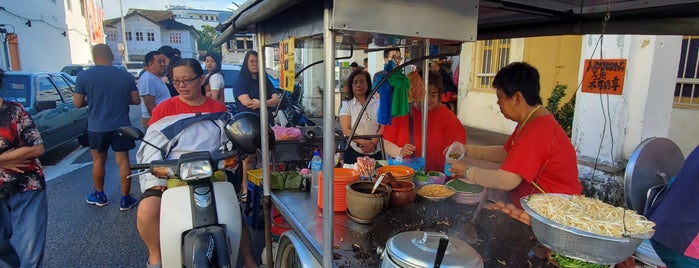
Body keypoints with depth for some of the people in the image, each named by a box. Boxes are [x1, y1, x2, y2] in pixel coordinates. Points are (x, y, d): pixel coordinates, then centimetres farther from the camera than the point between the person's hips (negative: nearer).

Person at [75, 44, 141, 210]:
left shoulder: (84, 76, -6)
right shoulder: (125, 76, -3)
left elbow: (78, 103, -2)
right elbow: (136, 100, 1)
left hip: (96, 127, 0)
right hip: (121, 126, 0)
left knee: (98, 161, 17)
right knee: (123, 162, 4)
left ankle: (99, 196, 31)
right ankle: (125, 200, 7)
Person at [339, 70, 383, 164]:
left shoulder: (377, 103, 5)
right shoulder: (347, 105, 0)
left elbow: (382, 127, 0)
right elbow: (346, 130, -8)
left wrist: (373, 142, -15)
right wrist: (364, 143, -19)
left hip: (375, 152, 2)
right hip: (354, 152, -1)